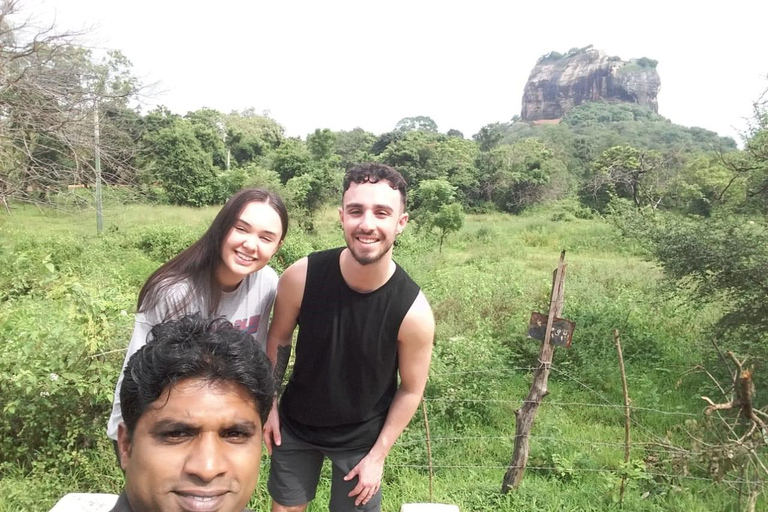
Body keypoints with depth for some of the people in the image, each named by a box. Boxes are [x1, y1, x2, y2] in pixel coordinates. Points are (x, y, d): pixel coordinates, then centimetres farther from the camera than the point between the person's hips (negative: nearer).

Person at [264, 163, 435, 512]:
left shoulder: (413, 311, -27)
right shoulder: (301, 277, -24)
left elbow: (411, 390, -12)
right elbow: (279, 340, -5)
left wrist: (378, 455, -8)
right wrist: (269, 403, -1)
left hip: (362, 437, -1)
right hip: (294, 424, 2)